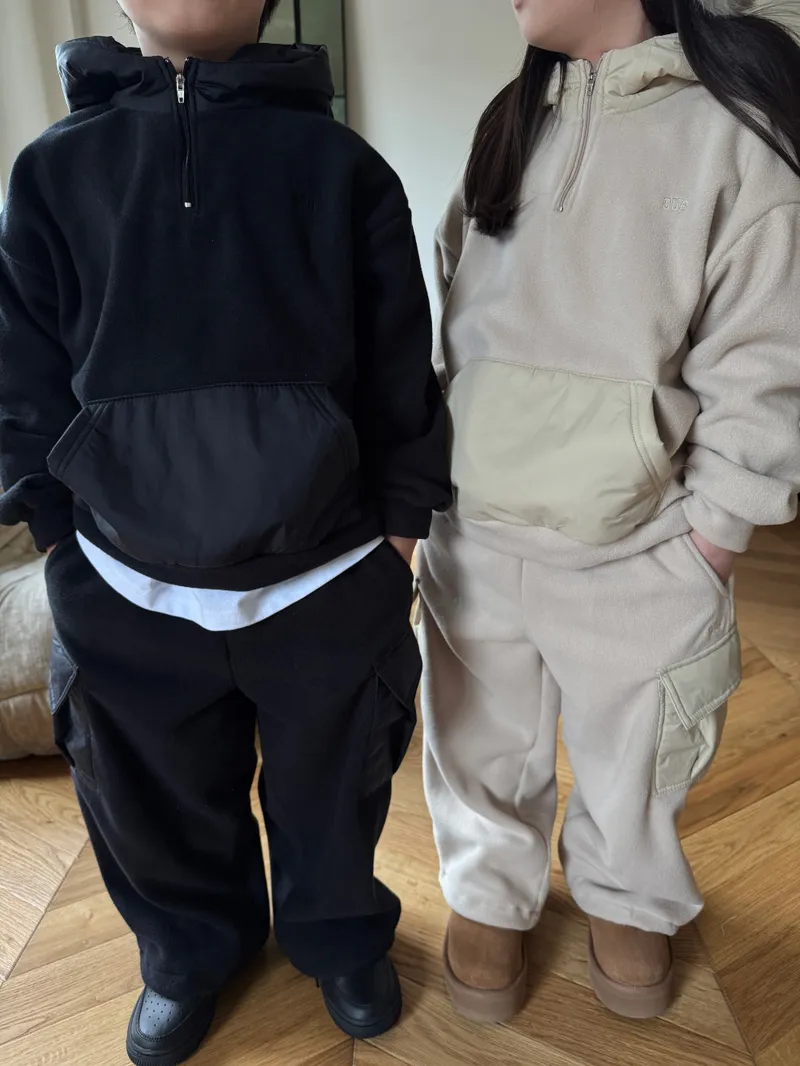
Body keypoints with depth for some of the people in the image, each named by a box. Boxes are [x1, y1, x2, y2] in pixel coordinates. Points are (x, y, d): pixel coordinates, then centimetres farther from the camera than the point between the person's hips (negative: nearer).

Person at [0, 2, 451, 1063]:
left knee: (333, 801, 19)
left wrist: (398, 539, 2)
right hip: (126, 595, 2)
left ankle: (340, 939, 51)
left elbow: (401, 372, 0)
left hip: (327, 588, -1)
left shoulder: (343, 167, -2)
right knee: (158, 811, 21)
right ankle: (191, 951, 52)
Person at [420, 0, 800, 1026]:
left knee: (631, 761, 18)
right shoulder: (510, 121, 7)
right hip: (474, 535, 4)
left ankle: (627, 900, 49)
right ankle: (492, 892, 47)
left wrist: (702, 567, -11)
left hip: (635, 557, -3)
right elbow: (457, 327, 10)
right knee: (481, 747, 19)